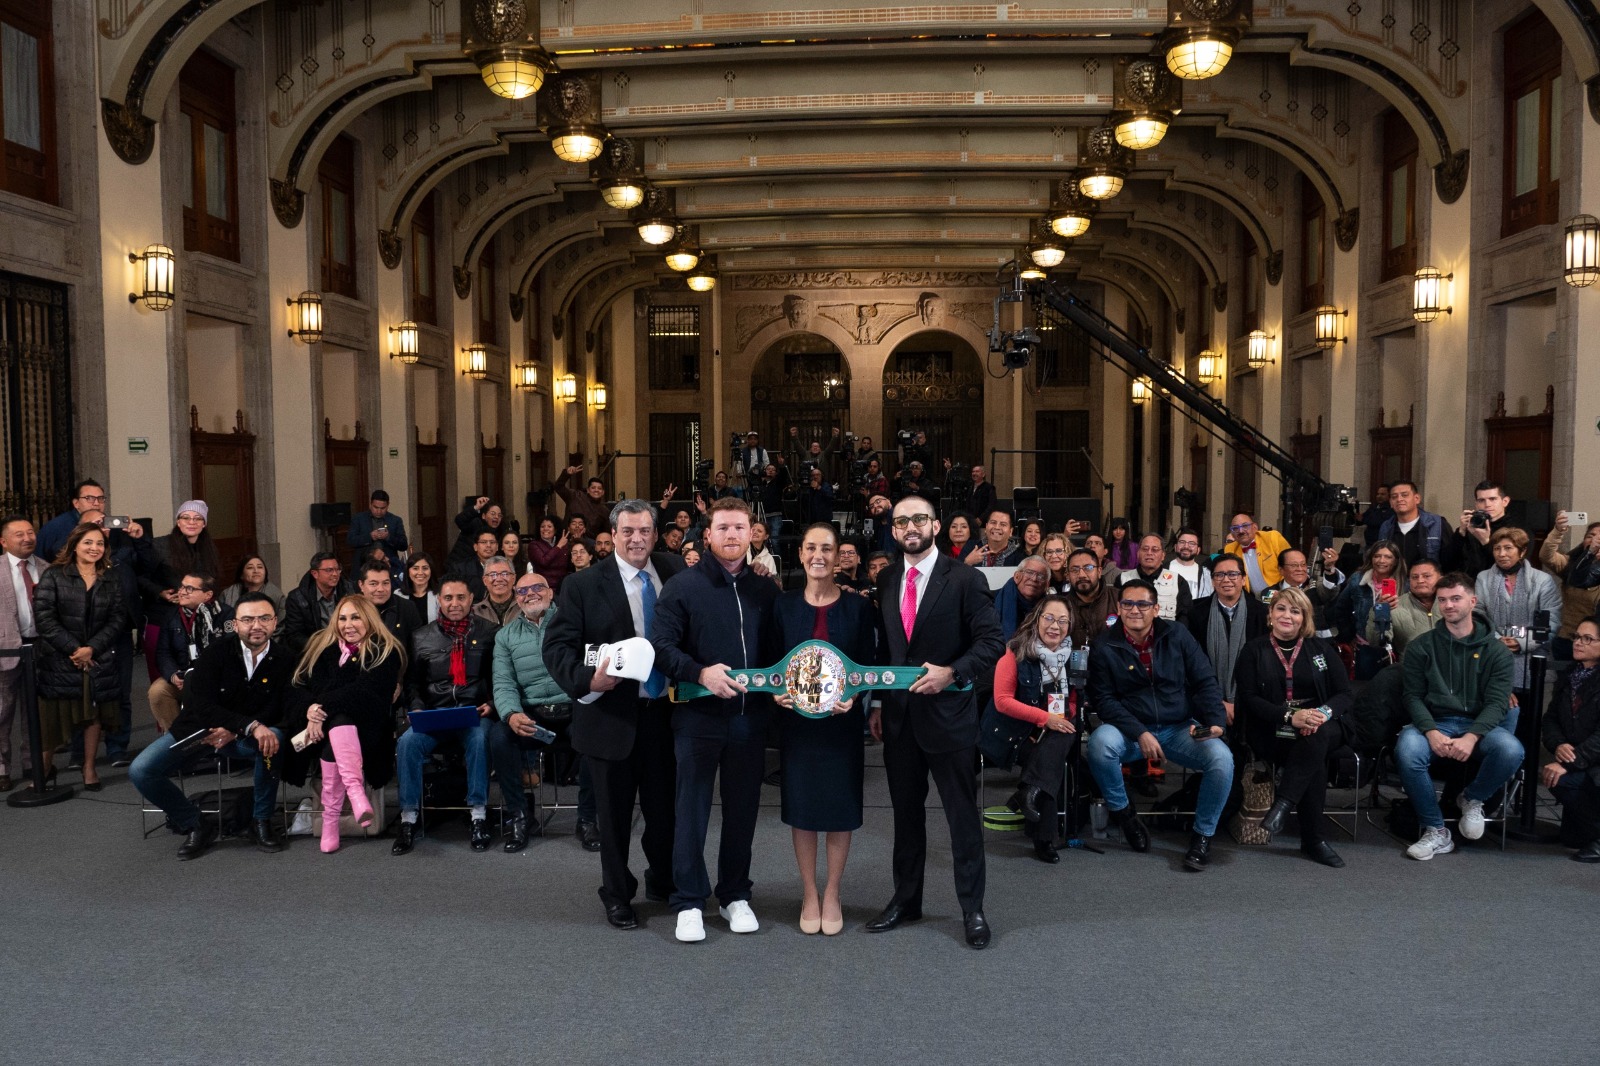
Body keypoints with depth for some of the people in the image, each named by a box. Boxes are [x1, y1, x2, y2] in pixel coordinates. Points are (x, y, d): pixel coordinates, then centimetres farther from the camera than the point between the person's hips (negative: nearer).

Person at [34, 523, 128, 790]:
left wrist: (91, 648, -12)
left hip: (98, 659, 3)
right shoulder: (54, 576, -2)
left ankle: (89, 768, 18)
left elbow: (117, 617, 1)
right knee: (54, 715, 1)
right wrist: (73, 648, -13)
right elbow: (44, 617, -9)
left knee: (94, 713, 6)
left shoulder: (111, 581, 8)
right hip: (60, 660, -3)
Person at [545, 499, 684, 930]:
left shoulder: (674, 572, 1)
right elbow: (557, 646, -9)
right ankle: (617, 895, 31)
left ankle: (663, 881, 40)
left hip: (665, 712, 3)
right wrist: (588, 681, -24)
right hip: (612, 715, -2)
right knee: (614, 810, 12)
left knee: (666, 805, 16)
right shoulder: (584, 585, -7)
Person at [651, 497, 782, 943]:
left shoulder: (765, 590, 8)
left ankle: (735, 895, 26)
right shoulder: (683, 586, -3)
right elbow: (662, 645, -8)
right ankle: (689, 902, 15)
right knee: (692, 809, 4)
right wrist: (700, 673, -21)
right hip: (698, 714, -3)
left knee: (743, 808, 11)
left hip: (750, 716, 3)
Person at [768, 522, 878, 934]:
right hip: (795, 719, 1)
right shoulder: (783, 605, 1)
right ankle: (809, 893, 22)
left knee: (840, 806, 7)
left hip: (841, 720, -1)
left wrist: (854, 696, -19)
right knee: (801, 804, 8)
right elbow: (772, 663, 4)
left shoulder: (857, 606, -2)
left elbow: (868, 665, -1)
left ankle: (831, 894, 23)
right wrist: (777, 692, -15)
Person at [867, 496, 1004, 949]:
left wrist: (952, 672, -22)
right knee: (905, 812, 15)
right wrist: (877, 704, 9)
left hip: (948, 712, -5)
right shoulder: (887, 581, 8)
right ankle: (906, 899, 29)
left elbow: (992, 641, -10)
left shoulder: (965, 580, -7)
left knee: (963, 814, 4)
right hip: (898, 714, 5)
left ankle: (972, 908, 16)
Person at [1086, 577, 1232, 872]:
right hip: (1130, 730, -1)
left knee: (1221, 758, -27)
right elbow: (1103, 699, -7)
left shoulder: (1176, 635, 2)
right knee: (1100, 742, -35)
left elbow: (1205, 682, 3)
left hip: (1181, 728, 2)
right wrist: (1139, 734, -20)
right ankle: (1122, 812, -6)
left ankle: (1203, 835, -5)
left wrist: (1215, 721, -13)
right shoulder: (1104, 648, -3)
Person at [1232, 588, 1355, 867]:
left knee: (1316, 738, -36)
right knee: (1315, 759, -32)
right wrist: (1290, 716, -19)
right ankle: (1313, 838, -27)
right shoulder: (1254, 650, 9)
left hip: (1322, 727, 2)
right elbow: (1248, 698, -2)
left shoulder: (1321, 649, 14)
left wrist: (1324, 713, -18)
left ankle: (1283, 805, -36)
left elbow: (1346, 695, 6)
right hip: (1273, 732, -1)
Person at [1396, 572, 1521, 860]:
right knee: (1406, 751, -34)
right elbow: (1414, 696, 2)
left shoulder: (1496, 650, 6)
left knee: (1511, 750, -33)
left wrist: (1472, 737, -21)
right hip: (1434, 722, 0)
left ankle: (1472, 798, 2)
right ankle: (1436, 832, -14)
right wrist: (1431, 732, -18)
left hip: (1480, 724, 0)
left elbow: (1496, 702, -3)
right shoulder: (1421, 647, 7)